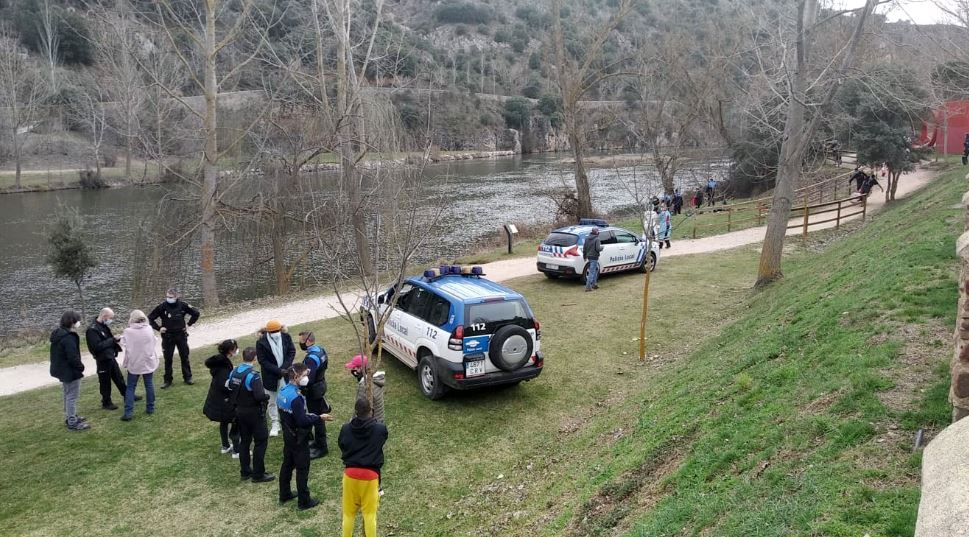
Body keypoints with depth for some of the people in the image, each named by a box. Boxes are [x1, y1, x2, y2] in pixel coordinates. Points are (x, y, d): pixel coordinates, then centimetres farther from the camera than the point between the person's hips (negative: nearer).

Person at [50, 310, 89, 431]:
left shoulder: (58, 333, 8)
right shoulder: (69, 337, -25)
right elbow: (73, 357, -28)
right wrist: (81, 367, -11)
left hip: (62, 369, 11)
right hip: (70, 371, -10)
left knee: (68, 395, 22)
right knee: (72, 396, -1)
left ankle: (70, 417, 35)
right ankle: (72, 423, 5)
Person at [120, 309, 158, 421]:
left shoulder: (128, 331, -13)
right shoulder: (149, 329, -5)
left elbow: (123, 344, -5)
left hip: (134, 363, -2)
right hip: (148, 361, 2)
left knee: (130, 387, 5)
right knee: (149, 385, 14)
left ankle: (128, 412, 0)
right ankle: (150, 408, 21)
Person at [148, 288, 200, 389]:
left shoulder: (182, 305, -7)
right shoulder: (162, 307, -10)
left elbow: (196, 313, 7)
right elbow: (150, 318, 1)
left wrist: (188, 324, 2)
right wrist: (158, 328, -6)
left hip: (181, 335, 1)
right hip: (168, 337, -1)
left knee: (185, 357, 10)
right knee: (168, 359, 5)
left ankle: (187, 377, 22)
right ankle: (167, 380, 14)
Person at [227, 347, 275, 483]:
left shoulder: (234, 372, -1)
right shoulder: (253, 375, -23)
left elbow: (229, 389, 6)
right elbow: (260, 396, -29)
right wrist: (267, 396, -9)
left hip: (240, 412, 7)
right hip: (254, 413, -7)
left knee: (244, 441, 17)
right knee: (261, 442, 4)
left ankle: (245, 472, 26)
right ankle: (258, 474, 8)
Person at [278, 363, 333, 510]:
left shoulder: (283, 391, -1)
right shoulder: (295, 397, -30)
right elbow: (302, 421, -29)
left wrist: (307, 415, 8)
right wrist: (319, 418, -20)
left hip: (288, 435, 9)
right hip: (298, 438, -9)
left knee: (287, 464, 22)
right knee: (302, 469, 5)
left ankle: (284, 494, 37)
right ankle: (304, 501, 16)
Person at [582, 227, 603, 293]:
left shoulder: (587, 238, 6)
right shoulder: (596, 239, -15)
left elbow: (584, 248, 10)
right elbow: (598, 249, -22)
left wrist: (585, 256, 19)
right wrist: (602, 247, 0)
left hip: (589, 257, 8)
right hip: (594, 257, -8)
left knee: (596, 269, 24)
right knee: (591, 272, -5)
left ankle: (594, 284, 27)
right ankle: (588, 287, -5)